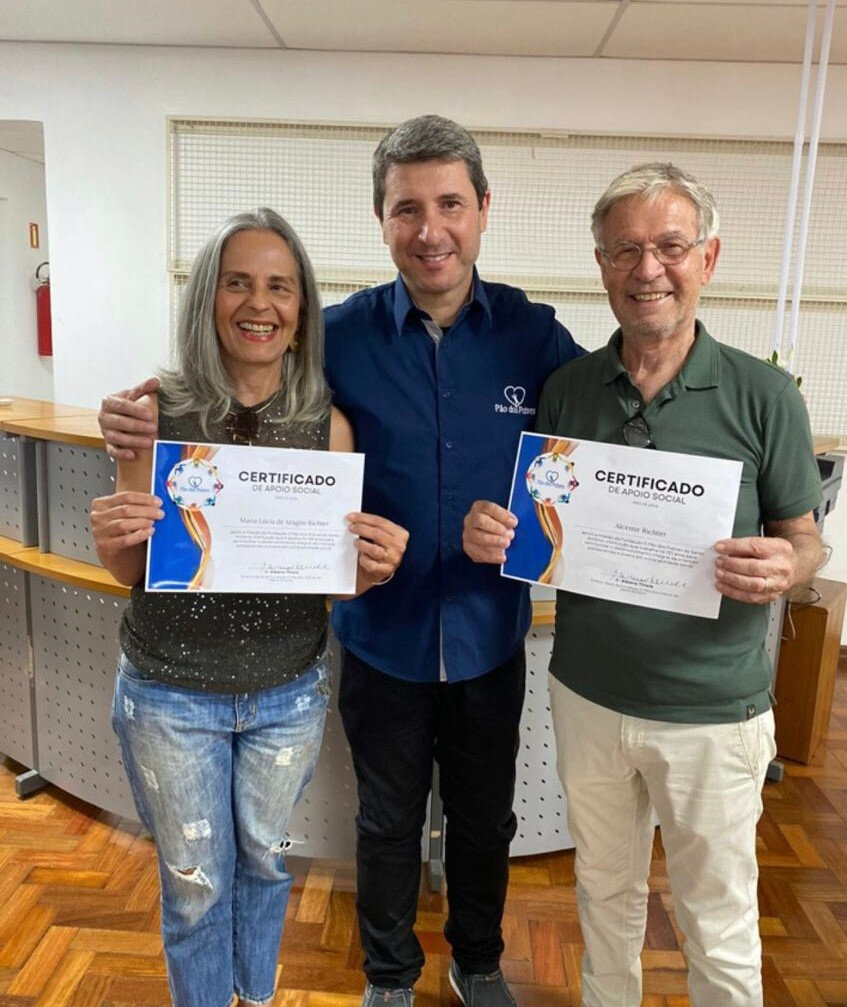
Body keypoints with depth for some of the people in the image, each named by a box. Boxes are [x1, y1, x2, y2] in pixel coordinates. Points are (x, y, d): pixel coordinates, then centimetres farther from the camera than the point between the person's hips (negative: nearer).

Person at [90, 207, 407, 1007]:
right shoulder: (158, 412, -11)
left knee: (265, 860, 23)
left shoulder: (327, 422, -8)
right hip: (171, 693, -1)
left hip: (288, 693, 2)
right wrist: (112, 538, -25)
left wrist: (374, 565, -23)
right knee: (195, 881, 16)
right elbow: (130, 571, -3)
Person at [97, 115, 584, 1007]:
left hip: (489, 635, 1)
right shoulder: (342, 335, -11)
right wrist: (148, 423, -23)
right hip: (383, 635, -1)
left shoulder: (531, 334, -9)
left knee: (484, 818, 23)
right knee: (388, 823, 21)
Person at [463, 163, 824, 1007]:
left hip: (712, 709, -2)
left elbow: (803, 539, -1)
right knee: (605, 890, 24)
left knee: (719, 921, 15)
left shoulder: (764, 397, -9)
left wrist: (781, 569, -24)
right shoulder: (566, 389, -3)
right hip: (587, 696, 3)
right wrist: (492, 534, -16)